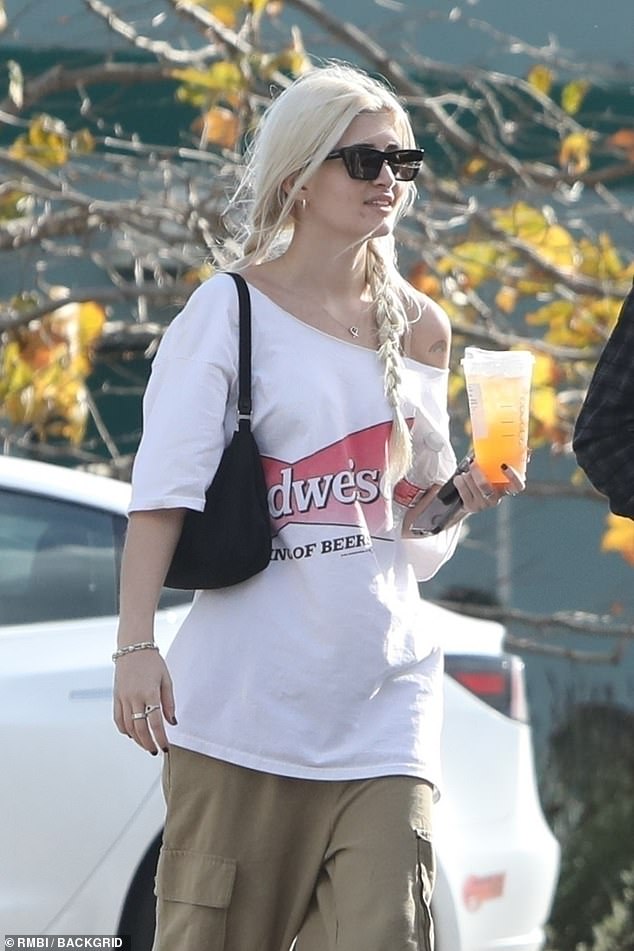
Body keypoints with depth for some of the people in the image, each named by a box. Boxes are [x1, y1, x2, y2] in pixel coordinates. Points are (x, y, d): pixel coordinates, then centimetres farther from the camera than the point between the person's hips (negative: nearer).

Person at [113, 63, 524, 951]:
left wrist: (464, 497, -1)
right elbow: (164, 486, -7)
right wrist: (135, 645, -18)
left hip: (385, 701, 4)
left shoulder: (420, 328, 14)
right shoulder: (231, 308, 0)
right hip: (248, 700, -4)